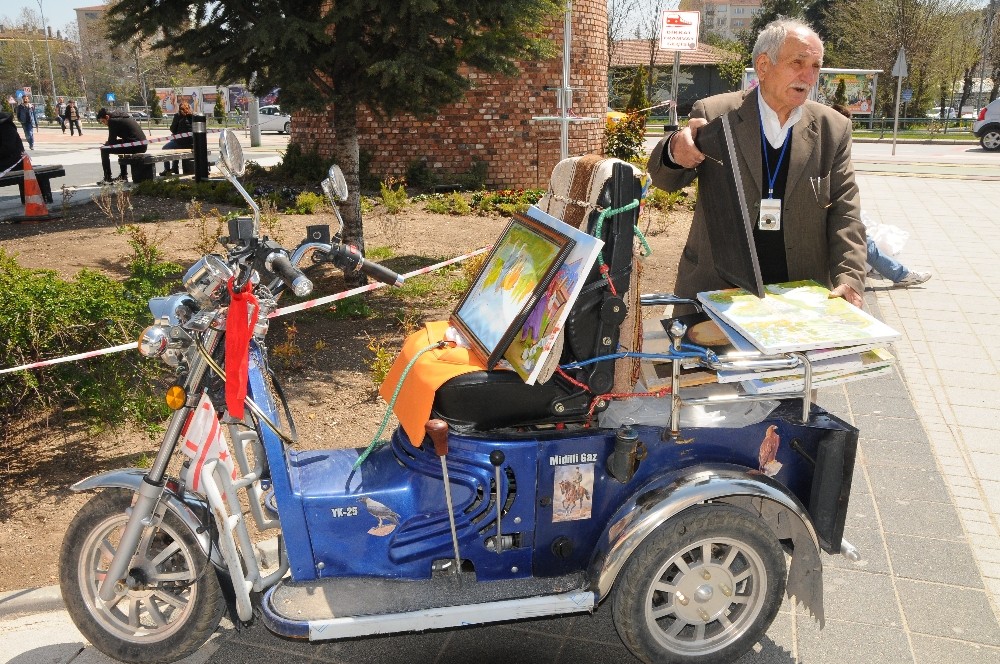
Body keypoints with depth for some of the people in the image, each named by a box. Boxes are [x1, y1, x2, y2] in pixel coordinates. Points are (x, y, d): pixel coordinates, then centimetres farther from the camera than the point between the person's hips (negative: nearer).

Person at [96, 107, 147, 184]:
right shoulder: (121, 116, 23)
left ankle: (107, 179, 0)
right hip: (142, 145, 10)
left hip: (135, 146, -10)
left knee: (104, 150, -2)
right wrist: (108, 143, 25)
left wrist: (106, 143, 15)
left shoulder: (112, 121, -5)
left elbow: (112, 141, -6)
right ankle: (123, 176, 40)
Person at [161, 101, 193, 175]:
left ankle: (167, 169, 15)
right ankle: (175, 168, 36)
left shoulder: (178, 116, -6)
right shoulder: (193, 116, 5)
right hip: (191, 142, 6)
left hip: (181, 141, -6)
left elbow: (173, 129, -3)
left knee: (165, 148, 19)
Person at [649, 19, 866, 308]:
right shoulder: (713, 114, -3)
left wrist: (849, 279, -14)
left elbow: (844, 211, 1)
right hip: (715, 289, -1)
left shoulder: (834, 129, 3)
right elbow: (666, 180, 0)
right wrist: (675, 151, -24)